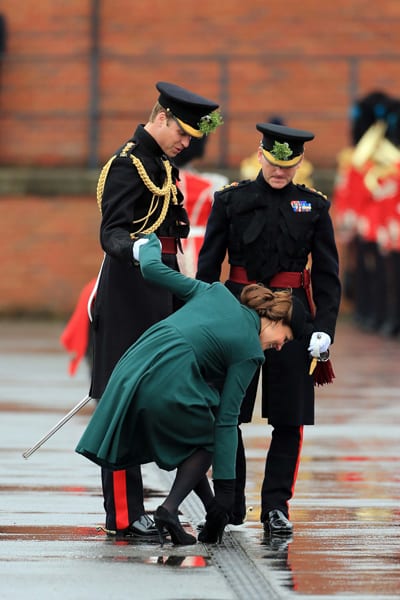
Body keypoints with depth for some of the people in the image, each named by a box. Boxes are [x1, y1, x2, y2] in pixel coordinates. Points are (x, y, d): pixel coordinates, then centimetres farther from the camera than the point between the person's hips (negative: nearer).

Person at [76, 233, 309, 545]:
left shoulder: (216, 293, 19)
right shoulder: (249, 351, 5)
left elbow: (153, 269, 20)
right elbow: (227, 420, 0)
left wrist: (148, 243, 45)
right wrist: (225, 489, 1)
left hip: (132, 373, 7)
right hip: (168, 388, -7)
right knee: (208, 439, 19)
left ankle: (213, 511, 26)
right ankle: (169, 509, 1)